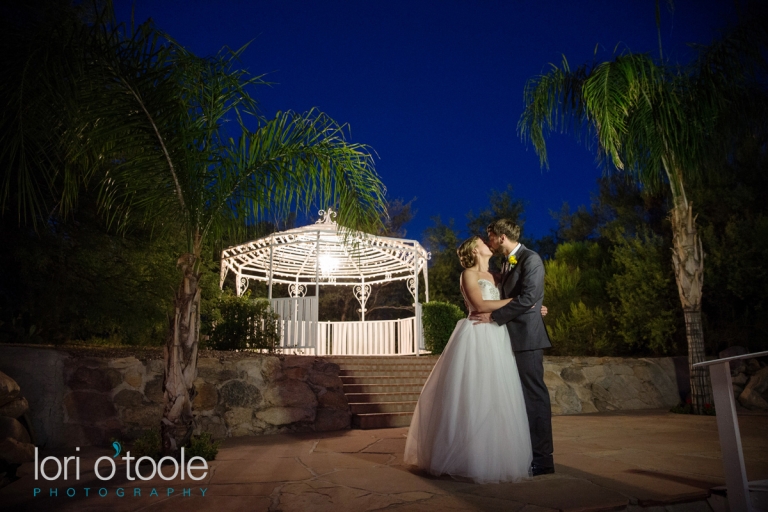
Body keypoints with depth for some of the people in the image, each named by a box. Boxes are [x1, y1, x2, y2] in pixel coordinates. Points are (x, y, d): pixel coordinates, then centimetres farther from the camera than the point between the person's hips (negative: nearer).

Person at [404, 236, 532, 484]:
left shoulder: (491, 275, 21)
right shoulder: (468, 274, -2)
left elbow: (500, 306, 16)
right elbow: (480, 305, -14)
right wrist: (515, 301, -10)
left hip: (496, 339, 8)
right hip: (477, 338, -7)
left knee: (495, 397, 7)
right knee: (472, 396, -5)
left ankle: (491, 453, 16)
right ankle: (468, 457, 5)